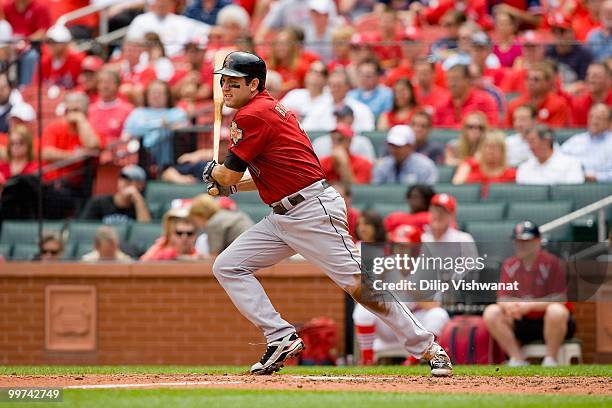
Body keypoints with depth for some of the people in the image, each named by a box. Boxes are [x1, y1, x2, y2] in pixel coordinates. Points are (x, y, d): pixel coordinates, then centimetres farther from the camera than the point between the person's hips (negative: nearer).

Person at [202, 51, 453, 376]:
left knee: (357, 284, -11)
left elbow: (229, 174, -11)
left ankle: (429, 349, -7)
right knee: (227, 267, 5)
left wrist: (213, 173, 12)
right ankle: (281, 338, 2)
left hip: (313, 211, -11)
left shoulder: (253, 115, -11)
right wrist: (231, 187, 23)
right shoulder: (269, 109, 18)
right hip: (282, 218, 11)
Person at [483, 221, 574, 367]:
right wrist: (509, 305, -25)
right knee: (491, 313, -15)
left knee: (556, 311, -37)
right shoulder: (509, 265, 4)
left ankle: (550, 360, -20)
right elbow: (502, 298, 1)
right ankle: (518, 360, -13)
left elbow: (560, 299, -17)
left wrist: (529, 305, -27)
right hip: (521, 324, 5)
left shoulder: (552, 263, -11)